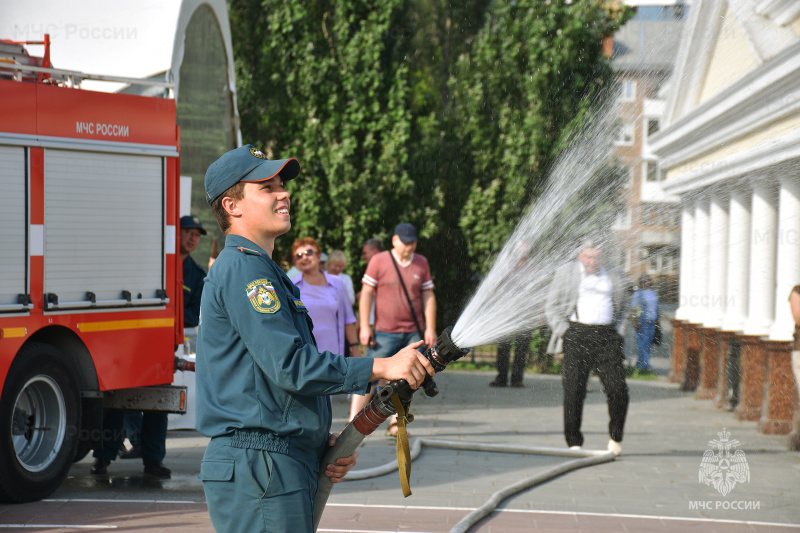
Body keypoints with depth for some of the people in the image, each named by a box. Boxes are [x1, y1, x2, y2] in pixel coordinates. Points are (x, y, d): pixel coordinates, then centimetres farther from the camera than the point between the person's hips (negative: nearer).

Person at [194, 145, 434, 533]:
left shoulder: (261, 270, 23)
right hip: (258, 469, -10)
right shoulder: (242, 269, -11)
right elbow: (290, 367, -21)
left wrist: (322, 441, 12)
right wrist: (382, 368, -22)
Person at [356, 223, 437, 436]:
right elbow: (366, 294, -1)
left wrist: (430, 328, 3)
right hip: (385, 333, -3)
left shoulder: (421, 263, 9)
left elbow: (428, 296, 10)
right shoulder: (378, 261, -1)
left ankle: (395, 423, 10)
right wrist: (364, 326, -8)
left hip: (413, 333, 3)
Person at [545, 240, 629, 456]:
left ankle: (615, 437, 10)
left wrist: (614, 331, 12)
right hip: (577, 334, -1)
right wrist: (563, 331, -3)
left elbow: (620, 309, 26)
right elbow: (552, 306, 9)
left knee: (618, 389, -9)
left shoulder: (615, 276, 15)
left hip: (606, 335, 2)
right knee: (574, 390, -8)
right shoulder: (566, 273, 9)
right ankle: (574, 442, 2)